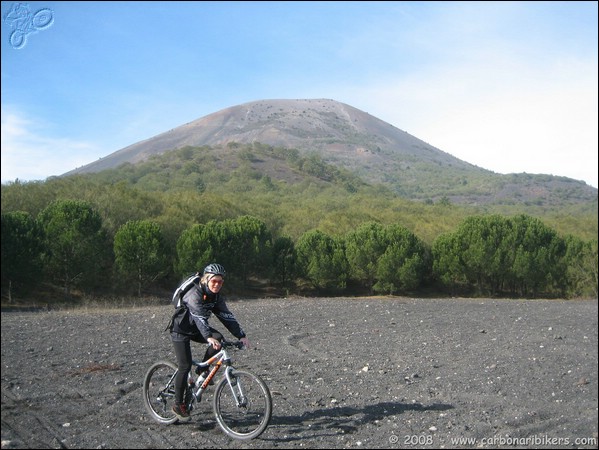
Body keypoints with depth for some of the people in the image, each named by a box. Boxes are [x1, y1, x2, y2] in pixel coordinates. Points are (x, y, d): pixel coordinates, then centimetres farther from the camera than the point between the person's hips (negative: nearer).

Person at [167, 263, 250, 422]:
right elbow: (199, 316, -40)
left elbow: (227, 316, -11)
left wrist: (241, 335, -23)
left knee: (218, 338, -20)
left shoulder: (216, 296, -5)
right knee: (185, 366, -12)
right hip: (181, 329, -6)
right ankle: (178, 405, 1)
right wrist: (209, 337, -54)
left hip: (197, 329, 7)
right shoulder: (195, 294, -27)